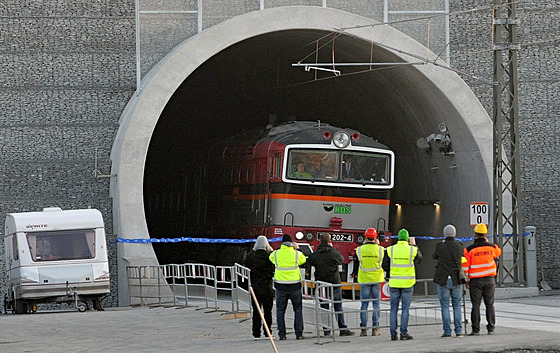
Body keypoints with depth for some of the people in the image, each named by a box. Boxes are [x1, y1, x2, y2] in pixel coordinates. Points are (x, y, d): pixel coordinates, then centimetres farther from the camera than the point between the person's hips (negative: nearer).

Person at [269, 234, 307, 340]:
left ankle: (282, 334, 4)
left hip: (281, 286, 0)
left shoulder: (276, 254, -3)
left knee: (280, 310, 8)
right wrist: (296, 249, 23)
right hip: (295, 285, 0)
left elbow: (271, 257, 19)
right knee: (298, 309, 11)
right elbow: (303, 260, 16)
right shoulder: (296, 254, -4)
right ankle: (299, 333, 7)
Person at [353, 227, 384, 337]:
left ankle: (363, 329, 3)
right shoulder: (380, 249, -6)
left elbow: (356, 263, 5)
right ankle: (375, 328, 3)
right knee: (376, 304, 5)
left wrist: (356, 274, 25)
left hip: (364, 280, 0)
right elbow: (385, 263, 11)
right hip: (377, 279, 0)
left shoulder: (359, 250, -5)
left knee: (364, 304, 4)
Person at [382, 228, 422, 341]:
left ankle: (393, 333, 5)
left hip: (394, 282, 1)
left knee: (394, 309, 6)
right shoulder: (412, 250, -5)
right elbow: (419, 257, 17)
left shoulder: (390, 250, -2)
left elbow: (385, 266, 2)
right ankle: (404, 333, -1)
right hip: (408, 283, -1)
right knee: (405, 308, 2)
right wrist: (414, 245, 27)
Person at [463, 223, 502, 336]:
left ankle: (476, 329, -2)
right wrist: (487, 242, 24)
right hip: (489, 280, 2)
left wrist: (466, 280, 5)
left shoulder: (469, 249, -7)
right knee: (489, 304, 6)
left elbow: (465, 266, -5)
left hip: (475, 280, -2)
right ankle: (491, 328, 5)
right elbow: (498, 252, 25)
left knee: (476, 305, 1)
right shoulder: (491, 247, 0)